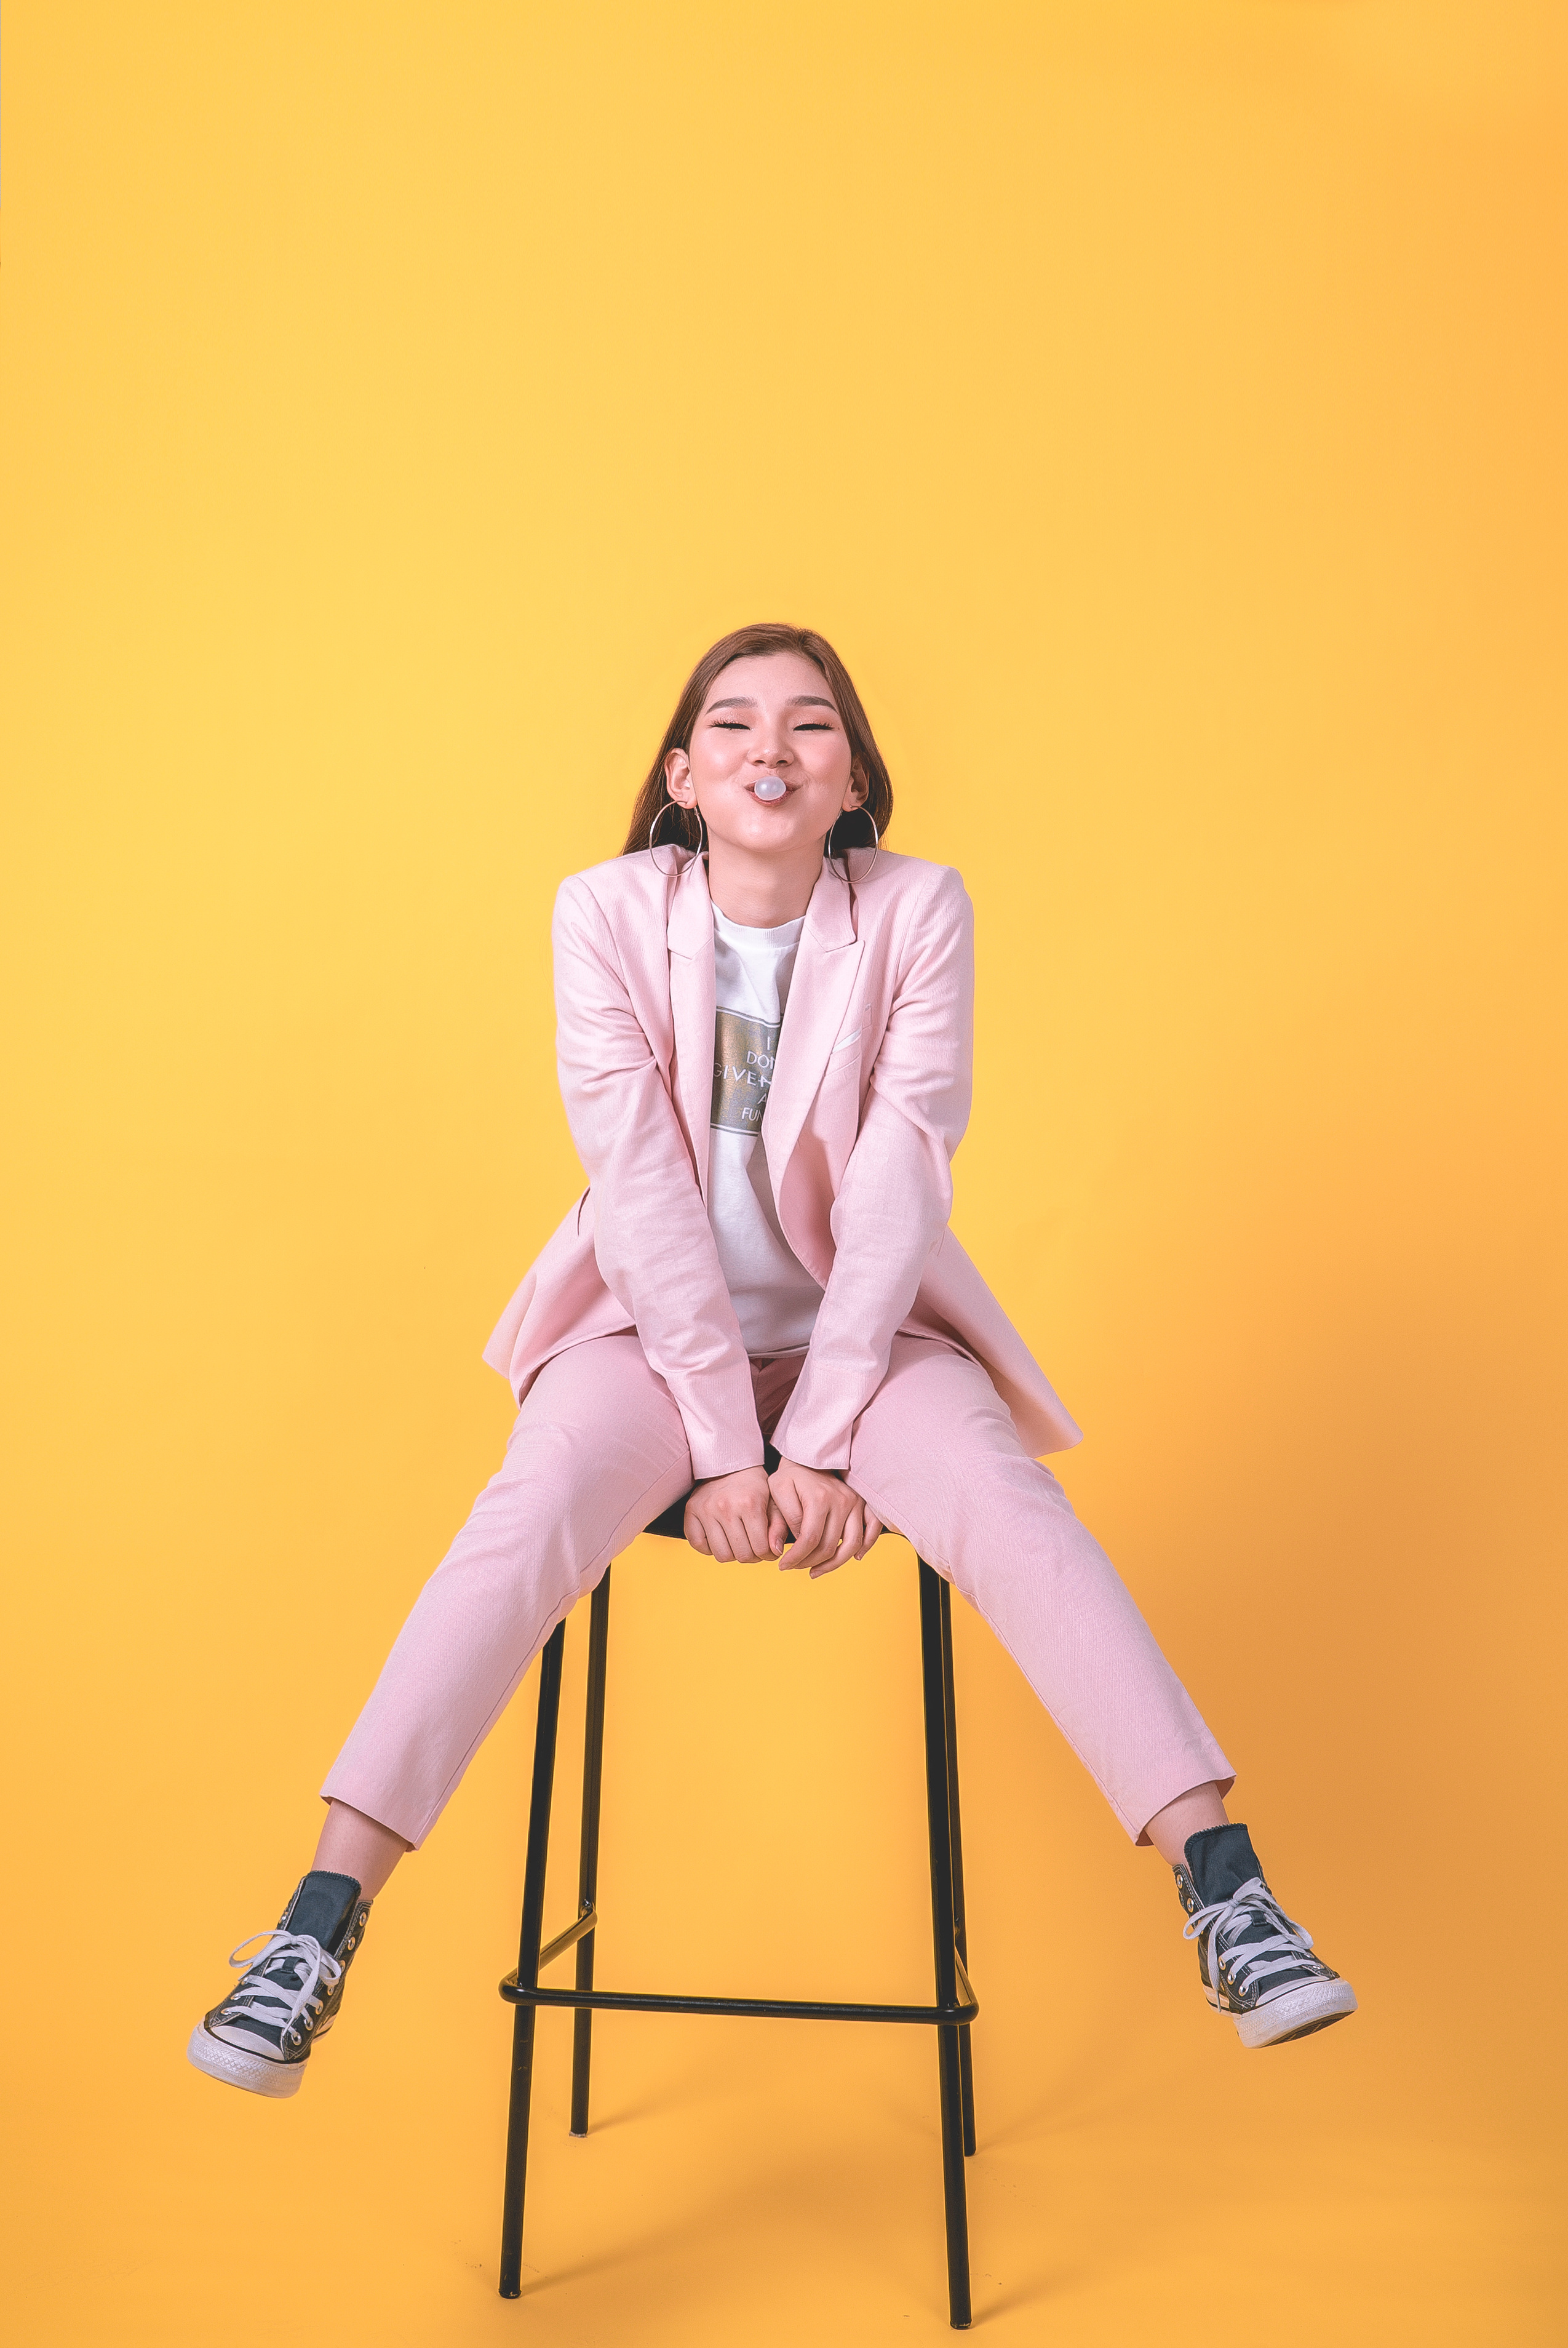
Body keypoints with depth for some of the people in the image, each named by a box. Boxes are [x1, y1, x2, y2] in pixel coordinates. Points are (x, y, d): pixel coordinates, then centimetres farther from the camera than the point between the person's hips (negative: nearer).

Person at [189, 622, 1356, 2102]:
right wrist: (723, 1444, -19)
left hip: (864, 1321, 1)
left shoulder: (917, 910, -8)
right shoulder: (607, 912, -9)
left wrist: (824, 1440, -19)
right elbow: (641, 1185, -14)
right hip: (657, 1318, 0)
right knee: (532, 1516, -27)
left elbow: (900, 1187, -13)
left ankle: (1223, 1890, -19)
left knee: (1012, 1508, -26)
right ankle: (317, 1932, -21)